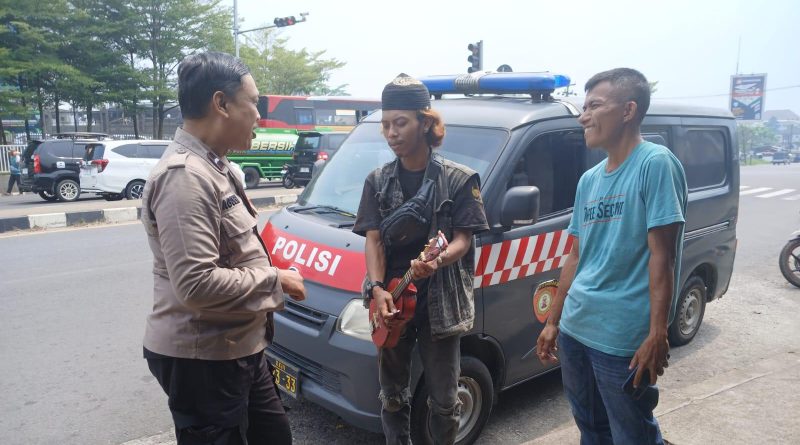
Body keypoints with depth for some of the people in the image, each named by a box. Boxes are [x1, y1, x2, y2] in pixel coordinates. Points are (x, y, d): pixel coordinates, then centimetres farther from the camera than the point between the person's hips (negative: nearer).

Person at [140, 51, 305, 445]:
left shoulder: (212, 167, 10)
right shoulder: (185, 176, -24)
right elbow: (197, 284, -31)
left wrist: (272, 278, 5)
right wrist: (275, 280, -18)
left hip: (239, 347, 10)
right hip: (201, 357, -10)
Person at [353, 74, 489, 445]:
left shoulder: (459, 179, -6)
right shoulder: (378, 181, 4)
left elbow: (462, 238, -9)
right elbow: (373, 239, -2)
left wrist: (437, 261, -31)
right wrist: (377, 289, -18)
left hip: (440, 303, -2)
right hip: (392, 302, 3)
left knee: (443, 400, 11)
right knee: (391, 396, 17)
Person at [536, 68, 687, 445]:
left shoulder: (655, 164, -12)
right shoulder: (589, 180, 10)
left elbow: (661, 255, -16)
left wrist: (657, 334, -19)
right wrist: (553, 321, 16)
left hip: (624, 339, -7)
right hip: (575, 329, 7)